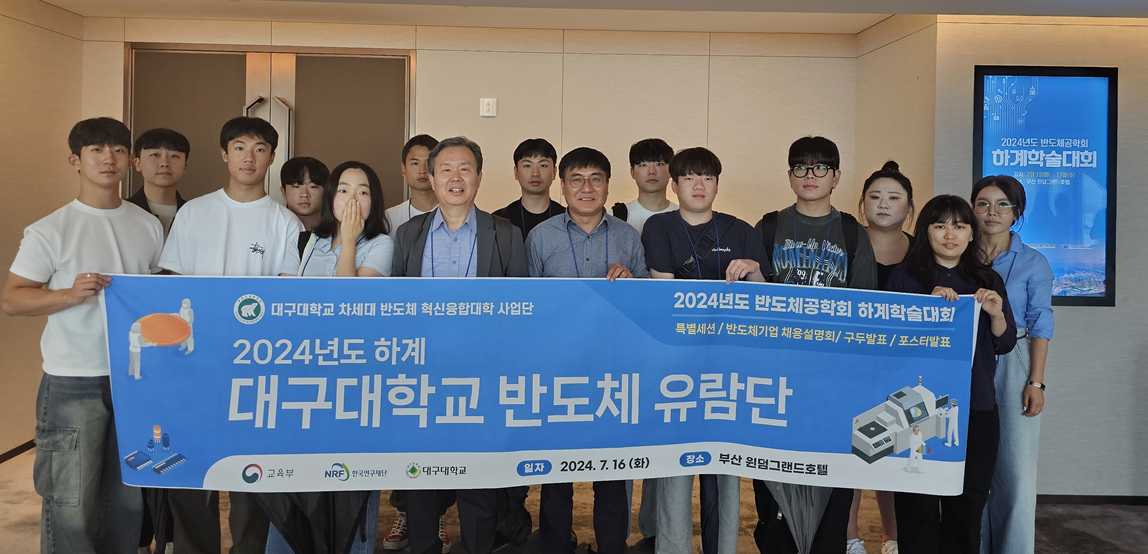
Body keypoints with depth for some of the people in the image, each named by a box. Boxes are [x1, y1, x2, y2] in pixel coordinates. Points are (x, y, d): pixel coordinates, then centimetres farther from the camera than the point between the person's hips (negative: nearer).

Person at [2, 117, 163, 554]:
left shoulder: (150, 227, 9)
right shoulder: (50, 231, -4)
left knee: (129, 494, 13)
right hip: (73, 383, -4)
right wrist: (71, 294, -21)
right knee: (70, 499, -1)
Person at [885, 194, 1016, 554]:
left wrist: (996, 313, -9)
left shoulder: (988, 281, 12)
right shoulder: (905, 276, 1)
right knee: (918, 504, -2)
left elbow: (1005, 345, 10)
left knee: (967, 503, 8)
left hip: (976, 407, 3)